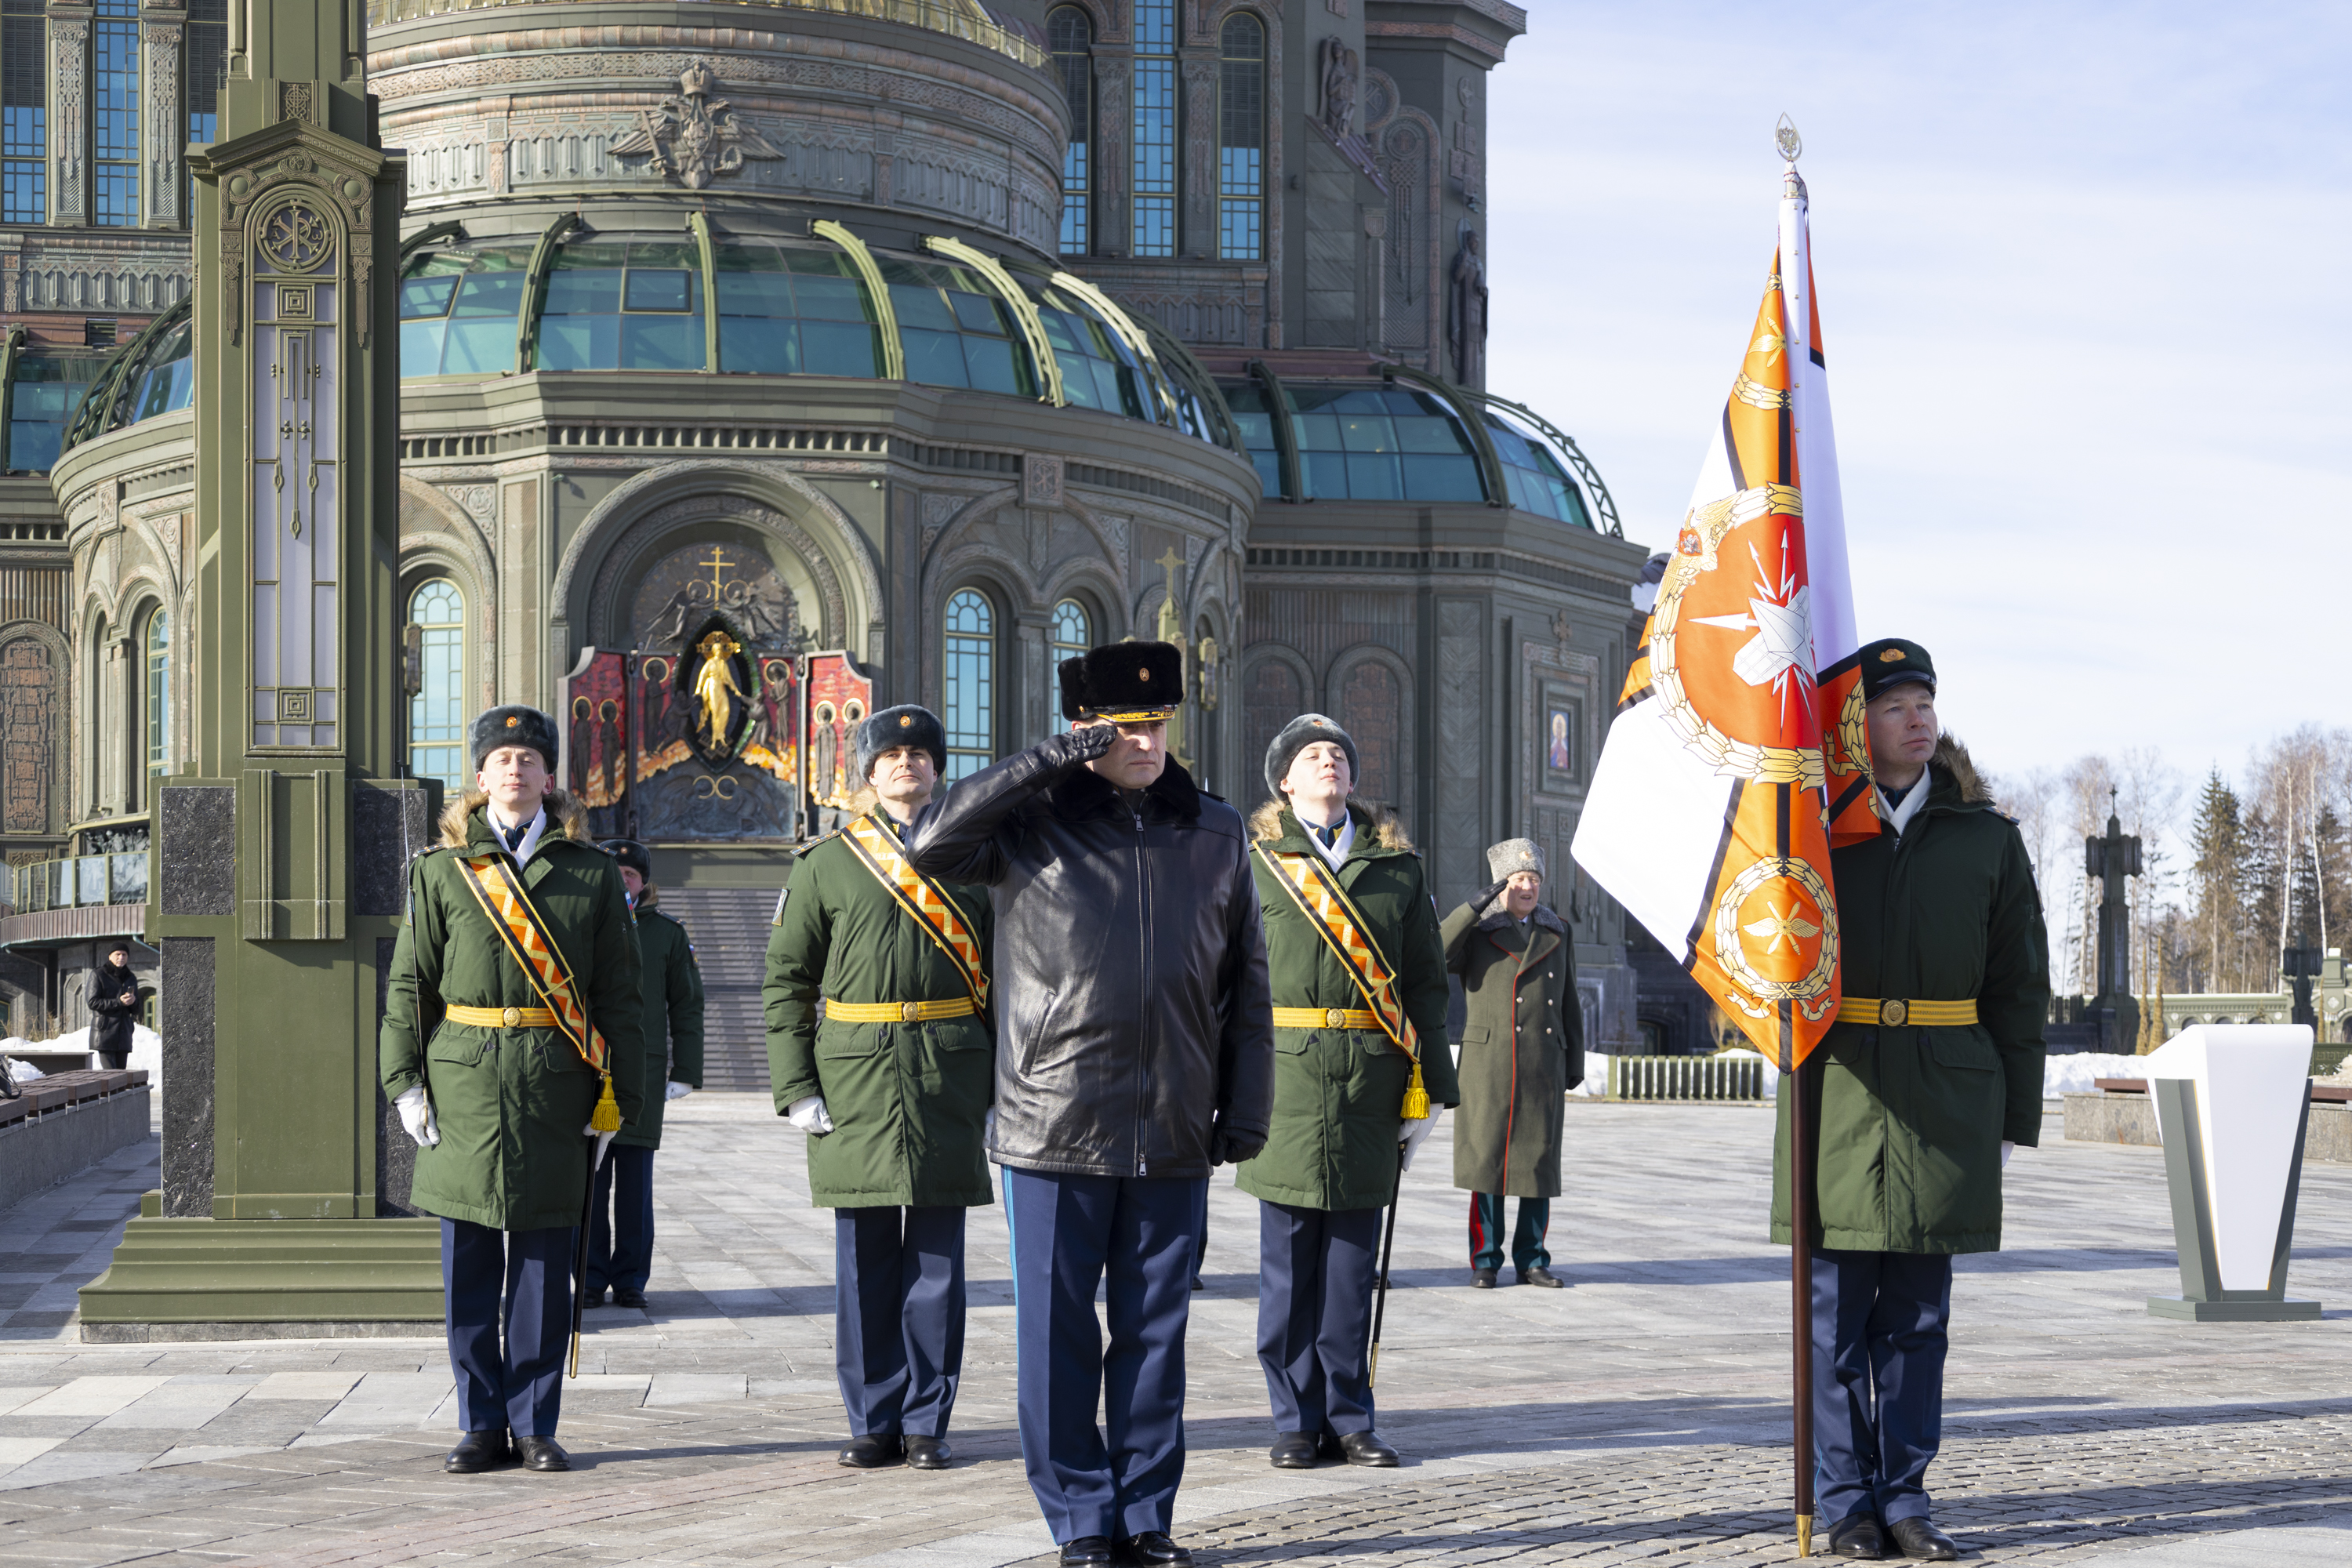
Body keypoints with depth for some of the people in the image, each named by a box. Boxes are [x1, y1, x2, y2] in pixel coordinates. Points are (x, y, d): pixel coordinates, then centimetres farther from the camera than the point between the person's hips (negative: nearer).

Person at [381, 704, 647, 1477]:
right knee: (469, 1266, 4)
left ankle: (535, 1425, 12)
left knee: (544, 1268, 3)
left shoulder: (592, 874, 6)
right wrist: (404, 1081, -2)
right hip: (464, 1086, 1)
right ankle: (482, 1425, 14)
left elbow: (619, 996, 6)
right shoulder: (442, 869, 7)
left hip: (554, 1091, 0)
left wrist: (619, 1096, 1)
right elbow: (409, 985, 7)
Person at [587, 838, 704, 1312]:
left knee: (635, 1180, 2)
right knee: (590, 1176, 0)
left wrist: (686, 1072, 2)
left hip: (644, 1071, 0)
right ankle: (591, 1277, 8)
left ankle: (631, 1279, 10)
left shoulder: (668, 932, 7)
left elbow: (687, 1005, 8)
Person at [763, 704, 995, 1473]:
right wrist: (796, 1088, -3)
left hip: (948, 1084, 0)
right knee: (865, 1260, 4)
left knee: (937, 1260, 3)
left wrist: (1000, 1089, 3)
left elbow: (1001, 981, 10)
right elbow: (785, 982, 6)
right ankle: (874, 1422, 13)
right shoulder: (825, 864, 7)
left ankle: (927, 1424, 11)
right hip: (855, 1083, 0)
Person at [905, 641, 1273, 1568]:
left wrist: (1245, 1109, 6)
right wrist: (1045, 761, -16)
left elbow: (1246, 985, 12)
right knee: (1059, 1334, 2)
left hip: (1173, 1137, 2)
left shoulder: (1215, 833, 10)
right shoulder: (1032, 822, 2)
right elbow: (931, 847, -16)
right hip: (1056, 1131, -2)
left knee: (1155, 1330, 8)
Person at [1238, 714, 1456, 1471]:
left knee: (1353, 1258, 6)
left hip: (1371, 1081, 2)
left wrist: (1428, 1083, 5)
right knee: (1289, 1258, 2)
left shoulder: (1397, 862, 12)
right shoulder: (1253, 857, 6)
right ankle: (1298, 1420, 10)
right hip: (1284, 1072, -2)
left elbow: (1424, 980, 11)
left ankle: (1349, 1416, 14)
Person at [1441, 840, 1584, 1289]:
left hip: (1544, 1068, 3)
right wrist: (1475, 906, -17)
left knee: (1539, 1162, 4)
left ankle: (1531, 1259, 13)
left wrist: (1575, 1063, 13)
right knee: (1486, 1159, -2)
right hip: (1489, 1066, -3)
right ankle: (1485, 1260, 6)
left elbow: (1569, 1004, 18)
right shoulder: (1477, 933, 4)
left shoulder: (1559, 935, 14)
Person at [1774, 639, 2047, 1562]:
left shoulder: (1986, 839, 7)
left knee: (1918, 1312, 4)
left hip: (1946, 1098, 1)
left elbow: (2020, 986, 7)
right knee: (1838, 1308, 1)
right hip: (1839, 1095, -1)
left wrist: (2015, 1117, 3)